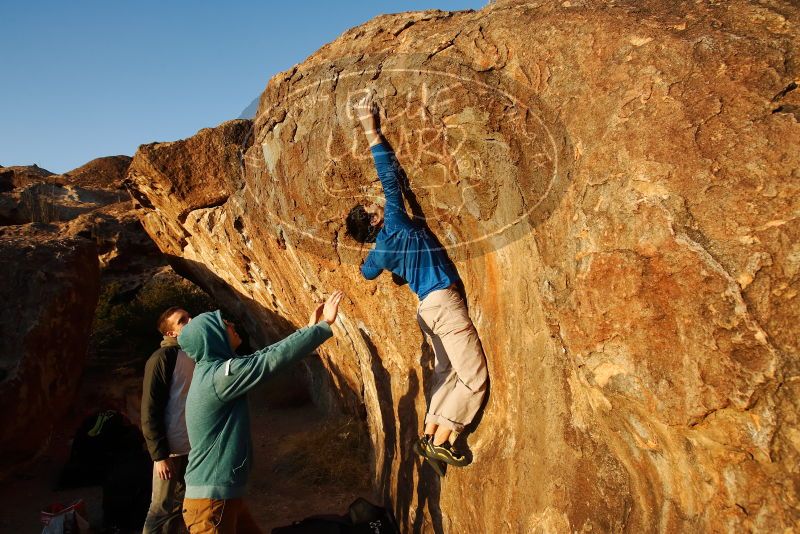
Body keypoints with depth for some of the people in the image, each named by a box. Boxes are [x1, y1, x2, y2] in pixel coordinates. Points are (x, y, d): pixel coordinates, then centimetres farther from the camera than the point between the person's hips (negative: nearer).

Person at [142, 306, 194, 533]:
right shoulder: (162, 359, -14)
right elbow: (150, 411, -15)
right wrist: (159, 455, -17)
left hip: (194, 446, 6)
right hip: (171, 449, -6)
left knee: (181, 505, 16)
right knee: (161, 508, 5)